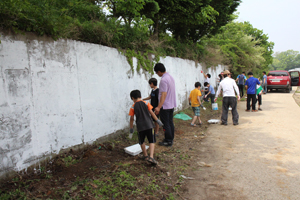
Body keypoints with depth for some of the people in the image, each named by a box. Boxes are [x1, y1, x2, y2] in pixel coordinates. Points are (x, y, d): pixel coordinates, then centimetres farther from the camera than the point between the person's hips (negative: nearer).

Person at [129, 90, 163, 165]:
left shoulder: (133, 107, 0)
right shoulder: (146, 103, 2)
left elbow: (132, 118, 1)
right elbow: (151, 113, 0)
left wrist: (131, 128, 12)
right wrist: (157, 120, 7)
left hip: (140, 126, 0)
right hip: (149, 125, 0)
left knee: (142, 142, 19)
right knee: (152, 141, 4)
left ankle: (145, 155, 32)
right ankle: (151, 157, -8)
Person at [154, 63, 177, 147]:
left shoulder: (163, 80, -20)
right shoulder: (171, 77, 9)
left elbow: (164, 94, -26)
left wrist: (159, 107, -28)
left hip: (165, 106, -9)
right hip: (172, 104, 9)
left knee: (166, 124, 1)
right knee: (170, 122, 16)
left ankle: (168, 141, 9)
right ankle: (171, 139, 26)